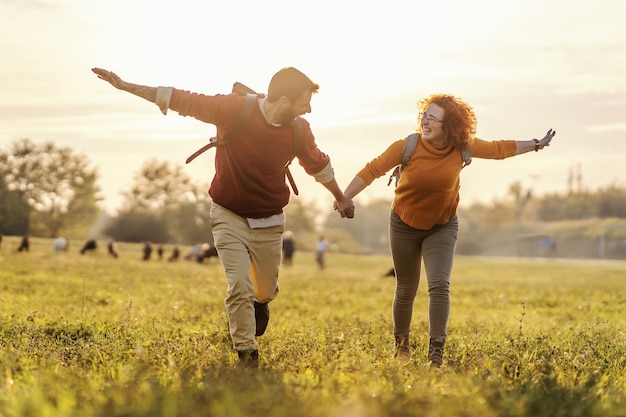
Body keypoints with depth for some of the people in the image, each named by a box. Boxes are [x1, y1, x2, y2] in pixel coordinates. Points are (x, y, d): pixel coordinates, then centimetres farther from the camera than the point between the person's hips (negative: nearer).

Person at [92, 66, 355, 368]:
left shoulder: (299, 130, -8)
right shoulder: (234, 109, -19)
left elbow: (318, 164, 12)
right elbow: (181, 99, -14)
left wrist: (340, 197, 26)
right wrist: (125, 86, -14)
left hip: (269, 223, 3)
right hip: (229, 216, -3)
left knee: (266, 291, 13)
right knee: (239, 286, -15)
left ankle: (259, 302, 50)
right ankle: (247, 357, -3)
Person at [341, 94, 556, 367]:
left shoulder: (462, 148, -14)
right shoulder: (407, 146, -21)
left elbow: (499, 149, 2)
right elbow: (372, 170, -15)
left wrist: (536, 145, 7)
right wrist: (343, 198, -20)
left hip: (442, 227, 1)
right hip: (405, 225, 0)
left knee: (439, 285, -18)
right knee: (406, 290, 10)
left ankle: (436, 352, -17)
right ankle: (401, 344, 33)